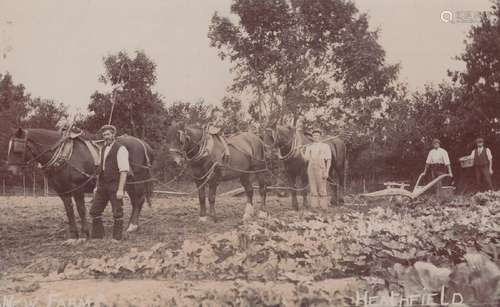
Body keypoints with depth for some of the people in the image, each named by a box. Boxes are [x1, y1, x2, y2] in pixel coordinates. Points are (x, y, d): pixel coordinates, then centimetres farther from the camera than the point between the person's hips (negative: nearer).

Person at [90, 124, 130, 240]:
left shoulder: (120, 149, -11)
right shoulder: (104, 149, 14)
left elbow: (124, 171, -16)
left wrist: (120, 189, -21)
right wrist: (97, 185, 17)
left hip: (115, 186, -8)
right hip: (102, 186, 8)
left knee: (117, 213, 0)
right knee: (95, 211, 10)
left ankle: (117, 238, 10)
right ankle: (97, 235, 22)